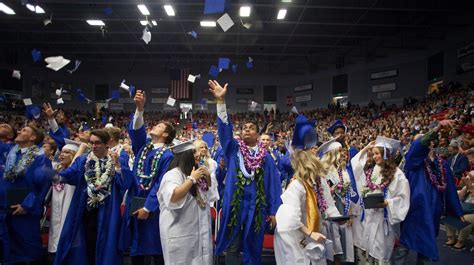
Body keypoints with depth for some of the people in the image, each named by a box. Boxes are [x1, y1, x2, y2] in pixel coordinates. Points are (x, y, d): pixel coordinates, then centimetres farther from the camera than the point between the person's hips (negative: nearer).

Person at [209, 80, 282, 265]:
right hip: (234, 206, 0)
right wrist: (221, 101, -22)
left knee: (253, 249, 10)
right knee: (232, 248, 4)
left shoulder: (266, 157, 6)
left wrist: (273, 211, -1)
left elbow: (273, 184, 5)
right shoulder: (233, 150, 5)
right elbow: (225, 129, -10)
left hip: (256, 207, 1)